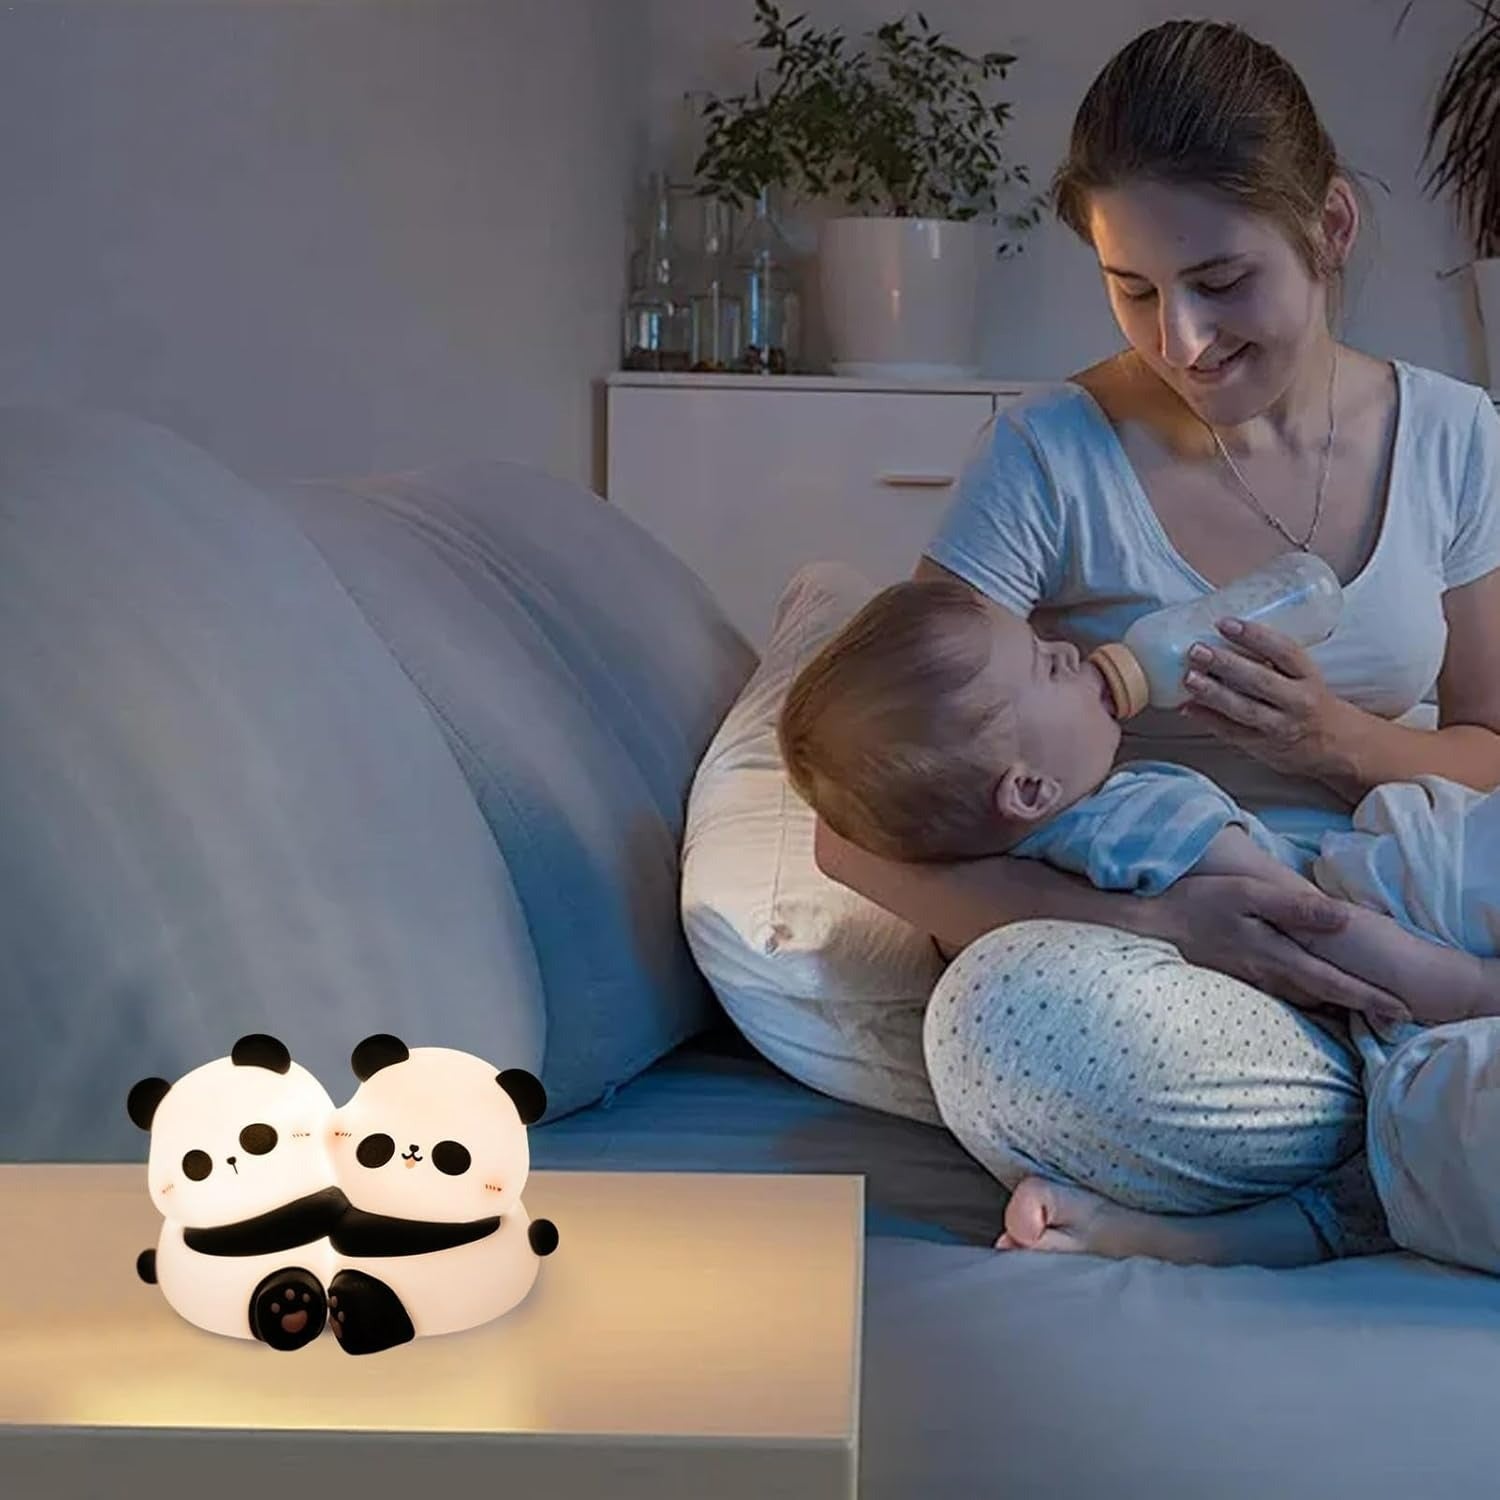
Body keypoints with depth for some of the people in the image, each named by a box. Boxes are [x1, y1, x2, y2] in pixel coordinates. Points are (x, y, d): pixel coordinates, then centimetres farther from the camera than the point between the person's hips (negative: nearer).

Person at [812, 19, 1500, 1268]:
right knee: (1006, 1015, -39)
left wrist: (1346, 744, -11)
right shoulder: (1054, 459, -7)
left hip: (1387, 949, 3)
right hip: (1157, 964, -3)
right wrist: (1151, 922, -26)